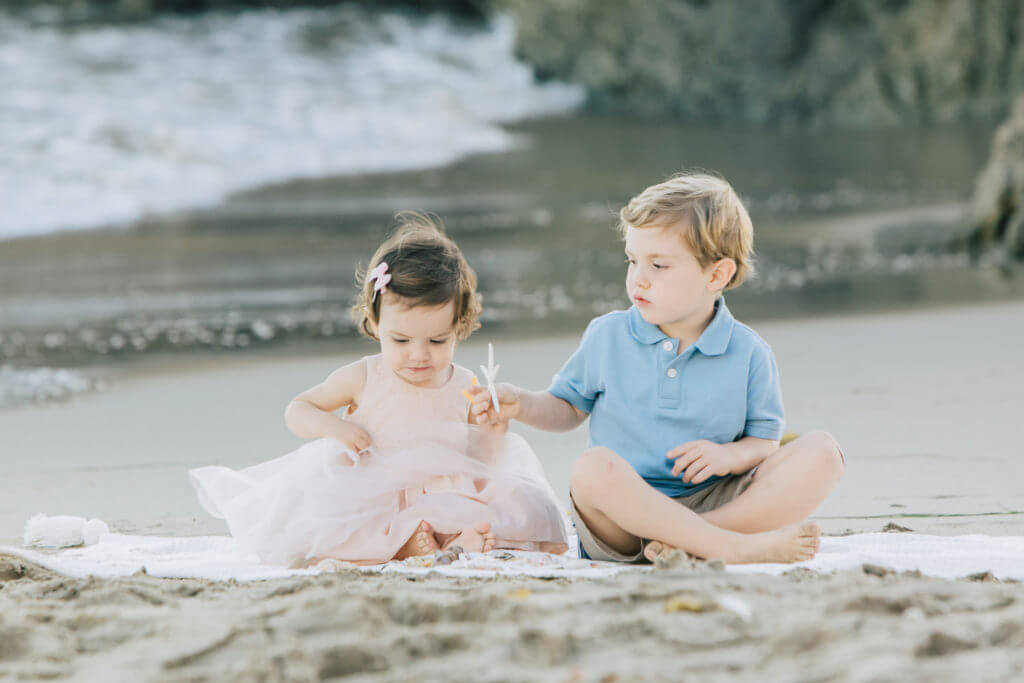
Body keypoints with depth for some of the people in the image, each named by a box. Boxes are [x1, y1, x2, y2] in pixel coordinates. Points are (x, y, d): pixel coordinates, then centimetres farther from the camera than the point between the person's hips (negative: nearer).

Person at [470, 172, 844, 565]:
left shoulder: (748, 353, 5)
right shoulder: (607, 337, 8)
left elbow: (765, 441, 8)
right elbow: (569, 407, 20)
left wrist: (732, 455, -14)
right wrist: (522, 405, 0)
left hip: (715, 502, 1)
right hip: (624, 517, -1)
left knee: (821, 453, -20)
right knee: (594, 468, -37)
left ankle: (688, 541, -35)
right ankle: (737, 548, -38)